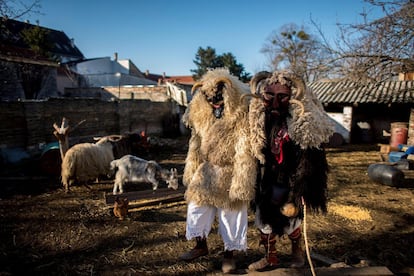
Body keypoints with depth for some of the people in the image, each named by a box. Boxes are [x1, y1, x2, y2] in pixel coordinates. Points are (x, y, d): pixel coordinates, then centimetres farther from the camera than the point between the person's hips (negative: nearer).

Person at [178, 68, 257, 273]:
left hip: (230, 174, -6)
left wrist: (241, 185, -19)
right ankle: (201, 245, 33)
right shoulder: (203, 116, 3)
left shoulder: (241, 117, -18)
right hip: (207, 171, 6)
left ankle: (229, 253, 29)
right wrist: (191, 173, 13)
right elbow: (196, 145, 12)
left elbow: (245, 154, -19)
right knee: (197, 206, 12)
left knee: (231, 214, 8)